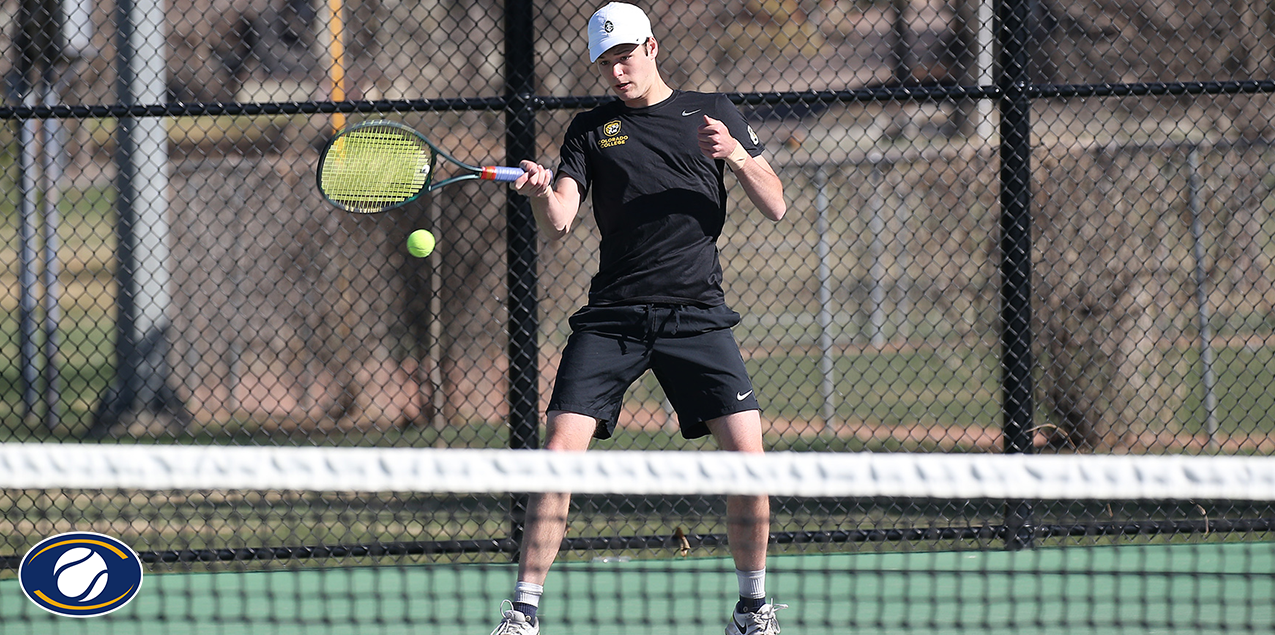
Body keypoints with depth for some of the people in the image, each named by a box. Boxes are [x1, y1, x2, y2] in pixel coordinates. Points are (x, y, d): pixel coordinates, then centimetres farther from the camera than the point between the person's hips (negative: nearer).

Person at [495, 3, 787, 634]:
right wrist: (540, 192, -23)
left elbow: (774, 207, 9)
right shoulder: (591, 129, 11)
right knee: (560, 447, -12)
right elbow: (558, 221, 0)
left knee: (746, 449, -12)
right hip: (612, 315, 0)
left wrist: (738, 155, -10)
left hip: (696, 314, 0)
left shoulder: (712, 112, 11)